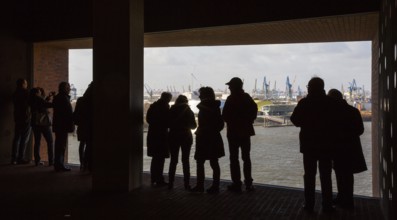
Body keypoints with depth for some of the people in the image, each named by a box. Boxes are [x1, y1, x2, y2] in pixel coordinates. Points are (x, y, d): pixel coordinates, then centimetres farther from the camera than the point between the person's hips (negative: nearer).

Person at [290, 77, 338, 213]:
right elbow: (336, 121, -2)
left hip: (308, 143, 0)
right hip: (326, 144, 0)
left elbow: (295, 120, -5)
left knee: (309, 175, 7)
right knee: (325, 176, 7)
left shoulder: (304, 102, -8)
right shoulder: (330, 103, -7)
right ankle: (327, 206, 10)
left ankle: (309, 204, 9)